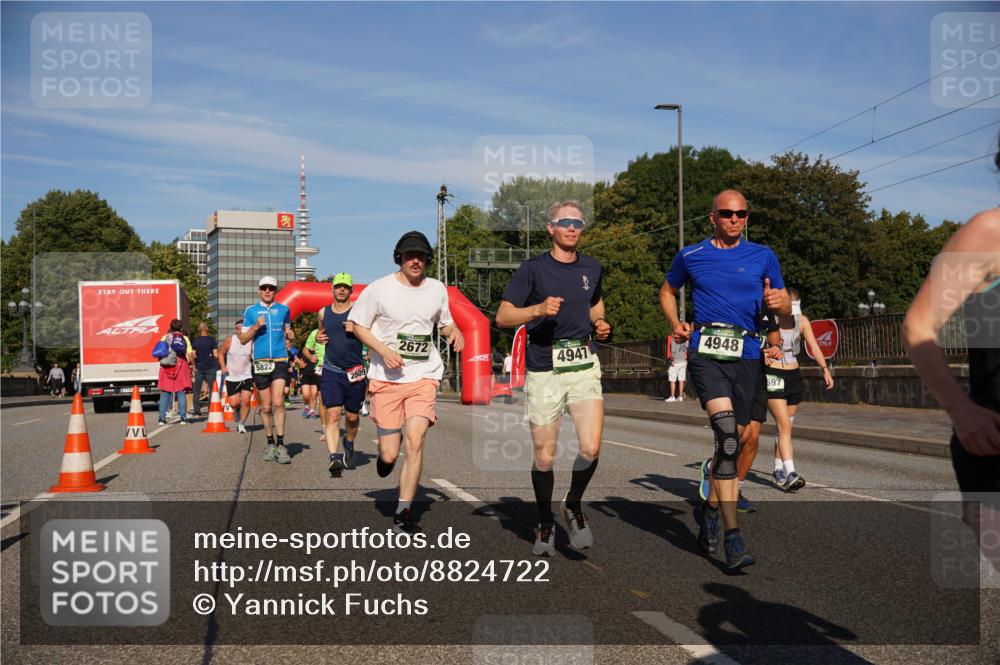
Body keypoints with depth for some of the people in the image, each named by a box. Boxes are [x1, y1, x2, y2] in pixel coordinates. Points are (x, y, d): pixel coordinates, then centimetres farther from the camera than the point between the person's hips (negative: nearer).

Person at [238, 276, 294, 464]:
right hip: (260, 363, 1)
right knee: (266, 407, 6)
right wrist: (255, 327, -9)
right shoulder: (251, 311, 7)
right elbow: (242, 339, 8)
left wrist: (289, 335, 3)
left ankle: (281, 445, -12)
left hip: (280, 361, -1)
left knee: (278, 402, -15)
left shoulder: (284, 309, 9)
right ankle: (270, 444, 19)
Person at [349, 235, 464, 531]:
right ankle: (385, 452, 38)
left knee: (415, 439, -16)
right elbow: (358, 325, 2)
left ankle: (404, 512, -4)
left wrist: (454, 332, -3)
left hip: (424, 375, 2)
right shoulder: (379, 288, -4)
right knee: (389, 456, -3)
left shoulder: (437, 289, 6)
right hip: (386, 377, -1)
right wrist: (384, 351, -14)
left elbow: (445, 322, 21)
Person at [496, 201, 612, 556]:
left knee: (591, 448, -12)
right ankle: (545, 524, 26)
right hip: (544, 370, -3)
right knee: (544, 457, 4)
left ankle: (573, 505, 17)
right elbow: (502, 316, -4)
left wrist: (600, 323, 9)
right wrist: (539, 309, -20)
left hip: (584, 367, 3)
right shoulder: (533, 269, -2)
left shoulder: (592, 269, 11)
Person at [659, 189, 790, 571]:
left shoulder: (762, 256, 10)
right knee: (727, 434, -22)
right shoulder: (690, 256, 9)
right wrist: (675, 323, 8)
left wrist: (779, 301, -10)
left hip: (746, 357, 3)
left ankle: (710, 510, 34)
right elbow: (667, 291, 25)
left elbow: (785, 308, 14)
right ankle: (733, 537, -23)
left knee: (733, 442, 10)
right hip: (705, 354, -3)